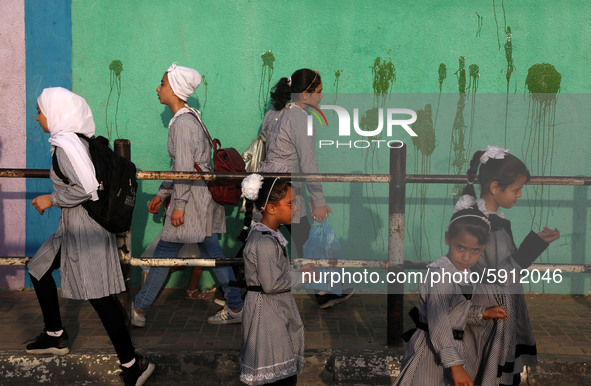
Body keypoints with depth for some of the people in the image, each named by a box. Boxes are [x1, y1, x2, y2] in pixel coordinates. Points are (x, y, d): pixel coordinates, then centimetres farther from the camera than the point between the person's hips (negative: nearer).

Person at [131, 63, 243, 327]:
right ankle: (235, 307, 14)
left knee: (164, 252, -1)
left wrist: (179, 204, -19)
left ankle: (138, 311, 9)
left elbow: (185, 168, -20)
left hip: (193, 196, -10)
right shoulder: (186, 119, 15)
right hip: (203, 194, 10)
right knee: (211, 250, 11)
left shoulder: (183, 122, -16)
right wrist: (162, 194, 22)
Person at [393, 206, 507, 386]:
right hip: (432, 350, -9)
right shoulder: (439, 272, -22)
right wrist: (455, 365, -27)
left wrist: (483, 313, 5)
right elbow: (438, 323, -26)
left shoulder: (466, 275, 7)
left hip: (454, 345, 9)